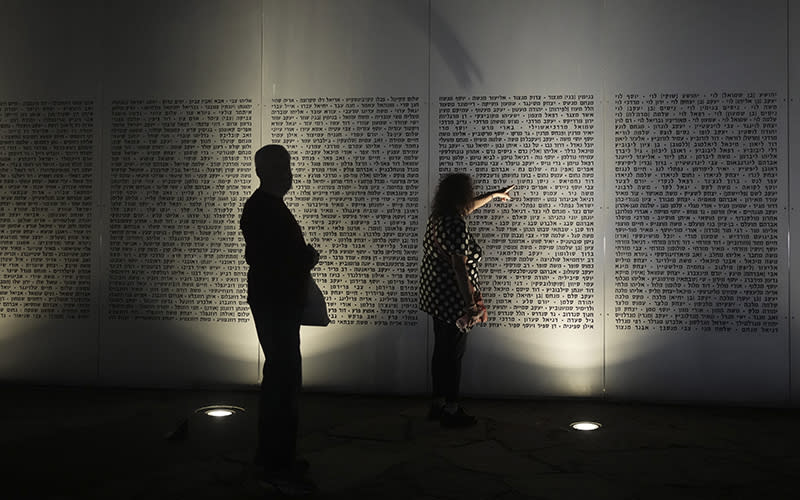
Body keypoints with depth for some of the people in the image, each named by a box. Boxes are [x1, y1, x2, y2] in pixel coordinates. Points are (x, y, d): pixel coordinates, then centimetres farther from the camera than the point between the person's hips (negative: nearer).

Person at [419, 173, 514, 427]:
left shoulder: (438, 216, 8)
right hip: (452, 299, -10)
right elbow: (459, 268, -25)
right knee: (453, 354, 0)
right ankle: (451, 411, 9)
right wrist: (470, 304, -23)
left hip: (435, 296, 10)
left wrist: (494, 194, 41)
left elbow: (469, 206, 28)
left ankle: (438, 404, 26)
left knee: (441, 350, 16)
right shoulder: (457, 226, -22)